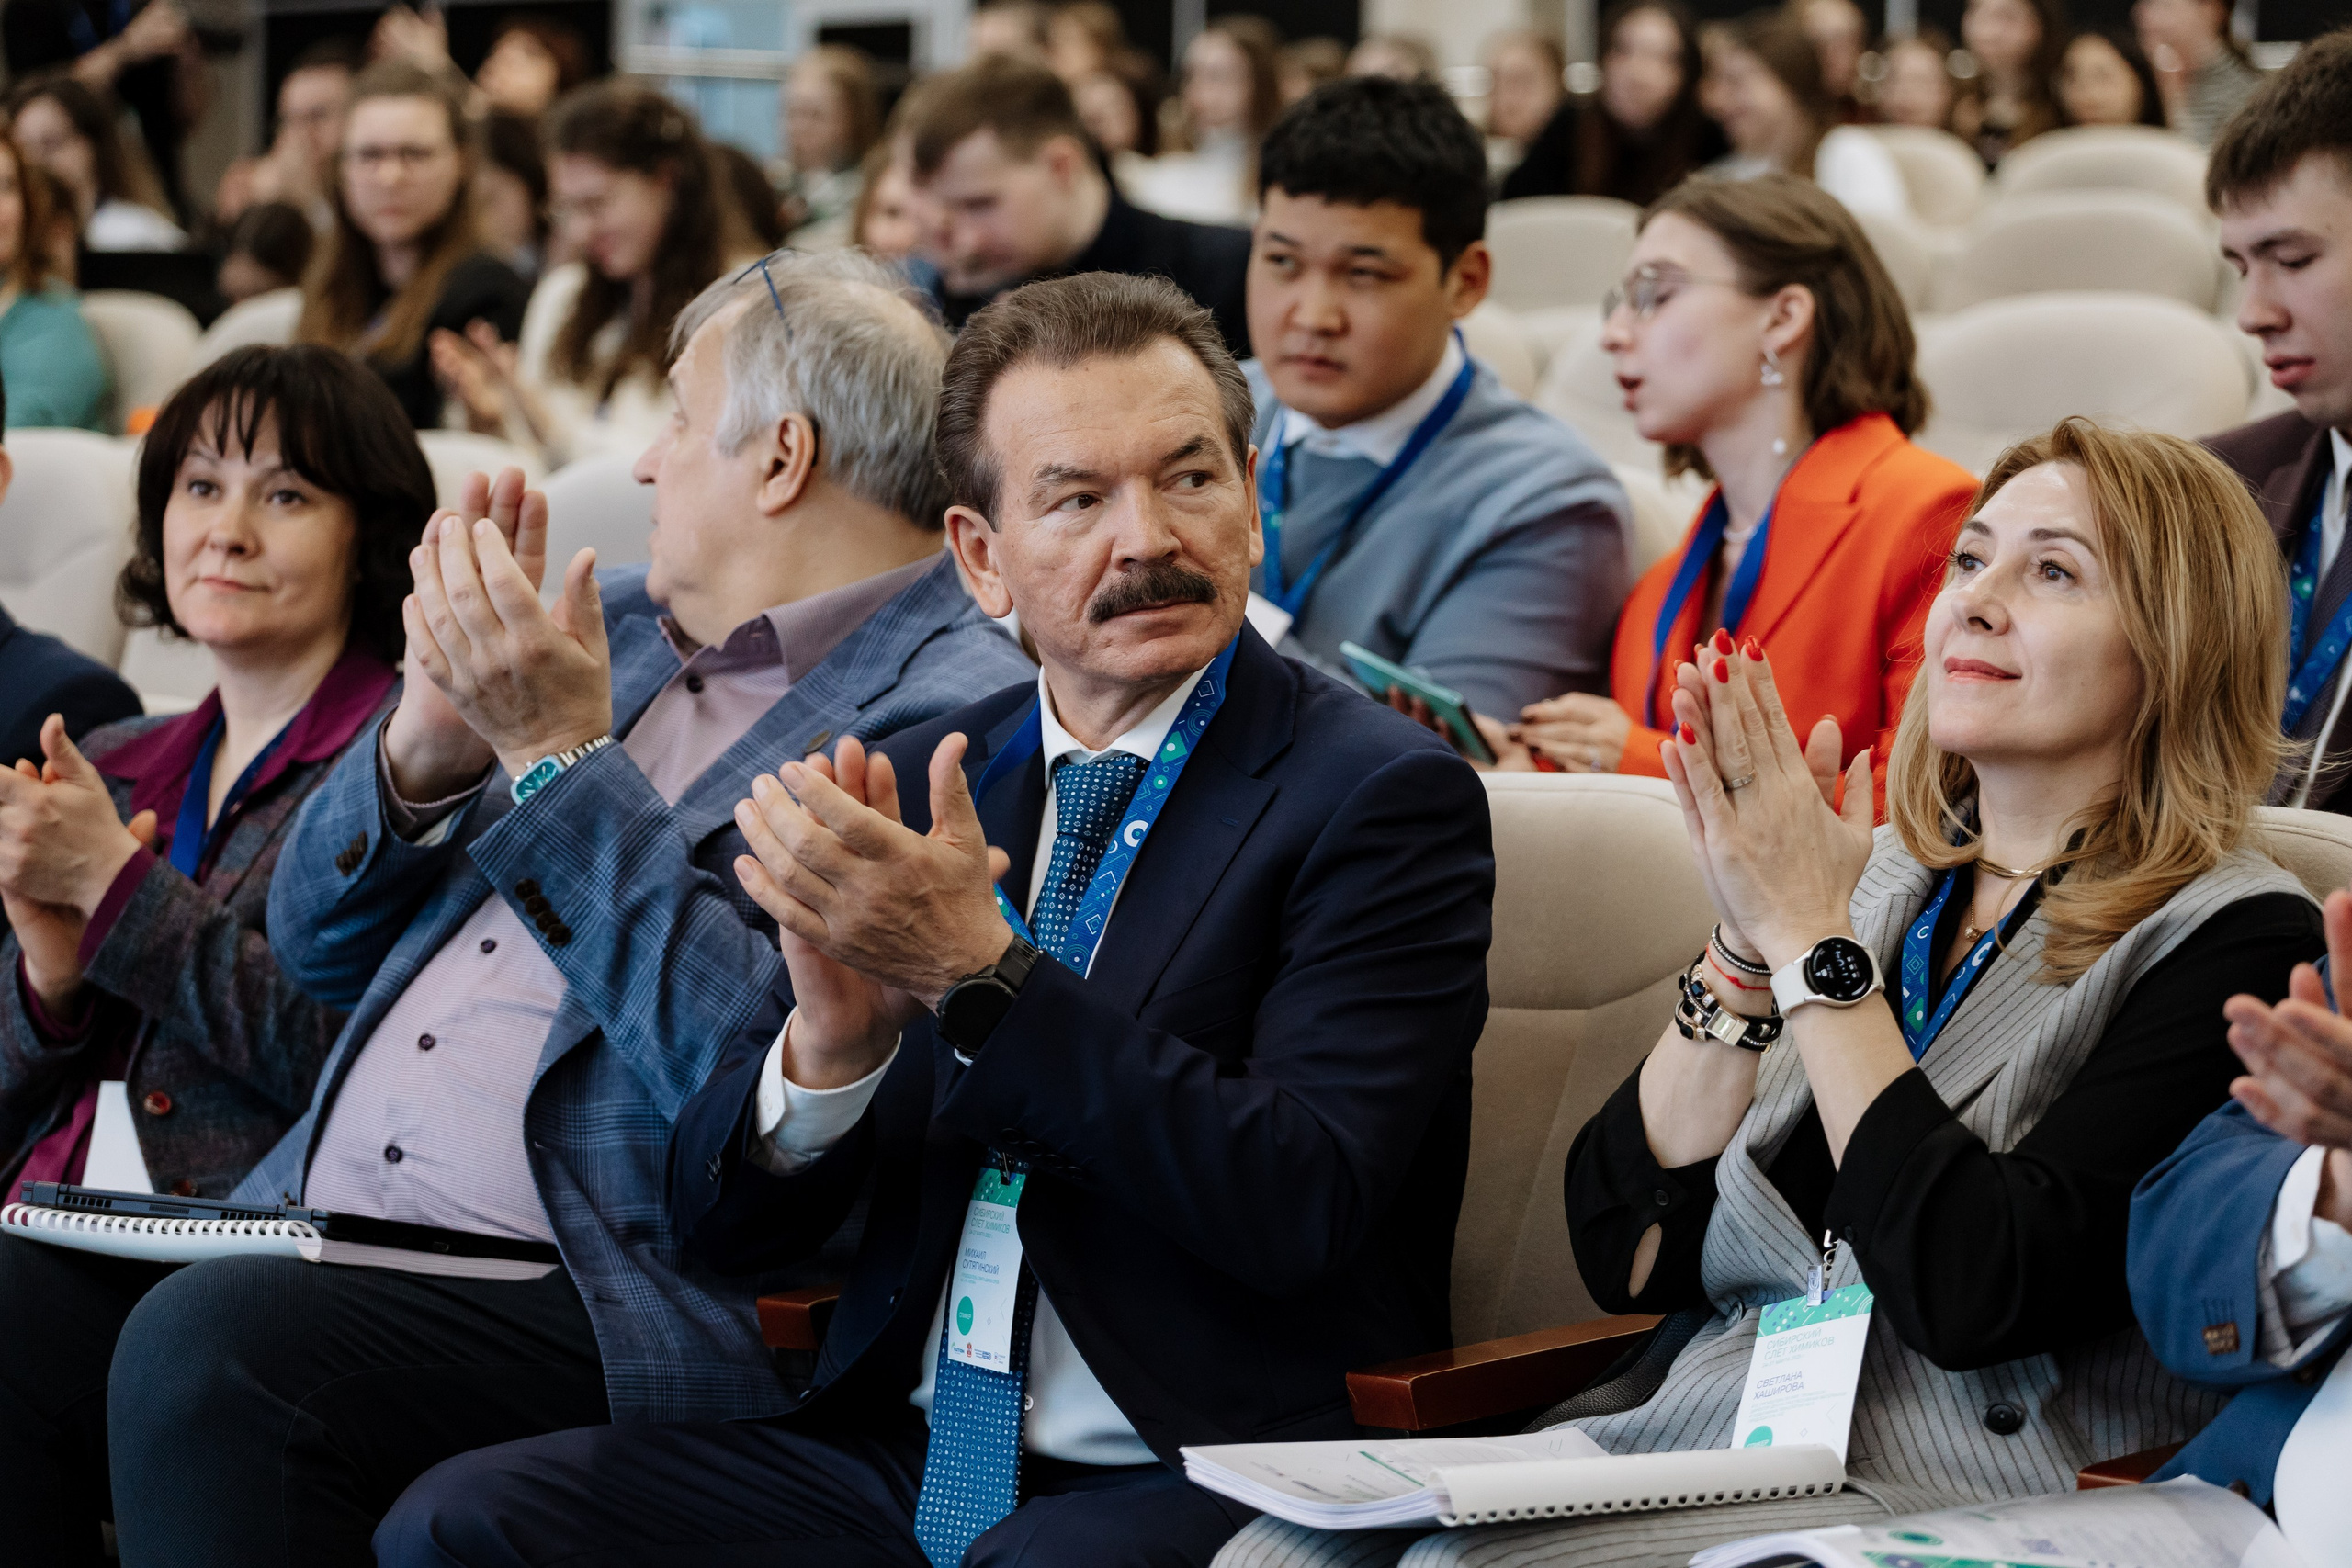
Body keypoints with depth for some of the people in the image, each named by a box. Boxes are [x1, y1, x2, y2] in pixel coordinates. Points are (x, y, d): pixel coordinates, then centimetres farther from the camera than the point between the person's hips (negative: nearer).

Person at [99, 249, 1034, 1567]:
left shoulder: (960, 714, -6)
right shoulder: (619, 629, 19)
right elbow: (322, 950, 21)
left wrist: (561, 757, -15)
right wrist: (429, 740, 1)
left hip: (612, 1300, -8)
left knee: (209, 1346, -29)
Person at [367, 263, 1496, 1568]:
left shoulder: (1382, 795, -5)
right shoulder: (917, 786, 11)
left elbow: (1300, 1207, -18)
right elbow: (723, 1220, 8)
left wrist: (982, 971, -23)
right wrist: (831, 1040, -15)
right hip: (902, 1451, 6)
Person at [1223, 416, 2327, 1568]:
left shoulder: (2231, 938, -4)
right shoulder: (1878, 876, 14)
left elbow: (1977, 1293, -17)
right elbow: (1625, 1255, 8)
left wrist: (1814, 939, -11)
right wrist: (1748, 942, -4)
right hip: (1696, 1432, 6)